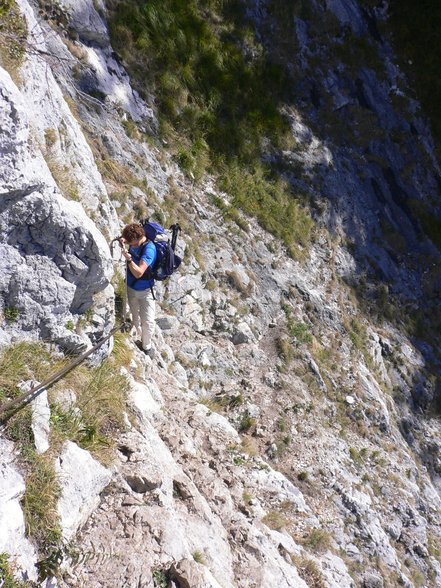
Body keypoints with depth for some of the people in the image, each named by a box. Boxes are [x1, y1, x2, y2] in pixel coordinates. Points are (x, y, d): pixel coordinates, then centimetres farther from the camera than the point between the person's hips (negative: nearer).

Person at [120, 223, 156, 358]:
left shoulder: (149, 249, -29)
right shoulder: (133, 241, -12)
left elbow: (138, 273, -34)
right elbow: (124, 238, 15)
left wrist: (129, 259, -48)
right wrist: (122, 241, -9)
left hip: (145, 291, -5)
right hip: (131, 288, 5)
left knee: (148, 321, 1)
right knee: (135, 318, 18)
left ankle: (147, 346, 23)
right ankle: (138, 340, 38)